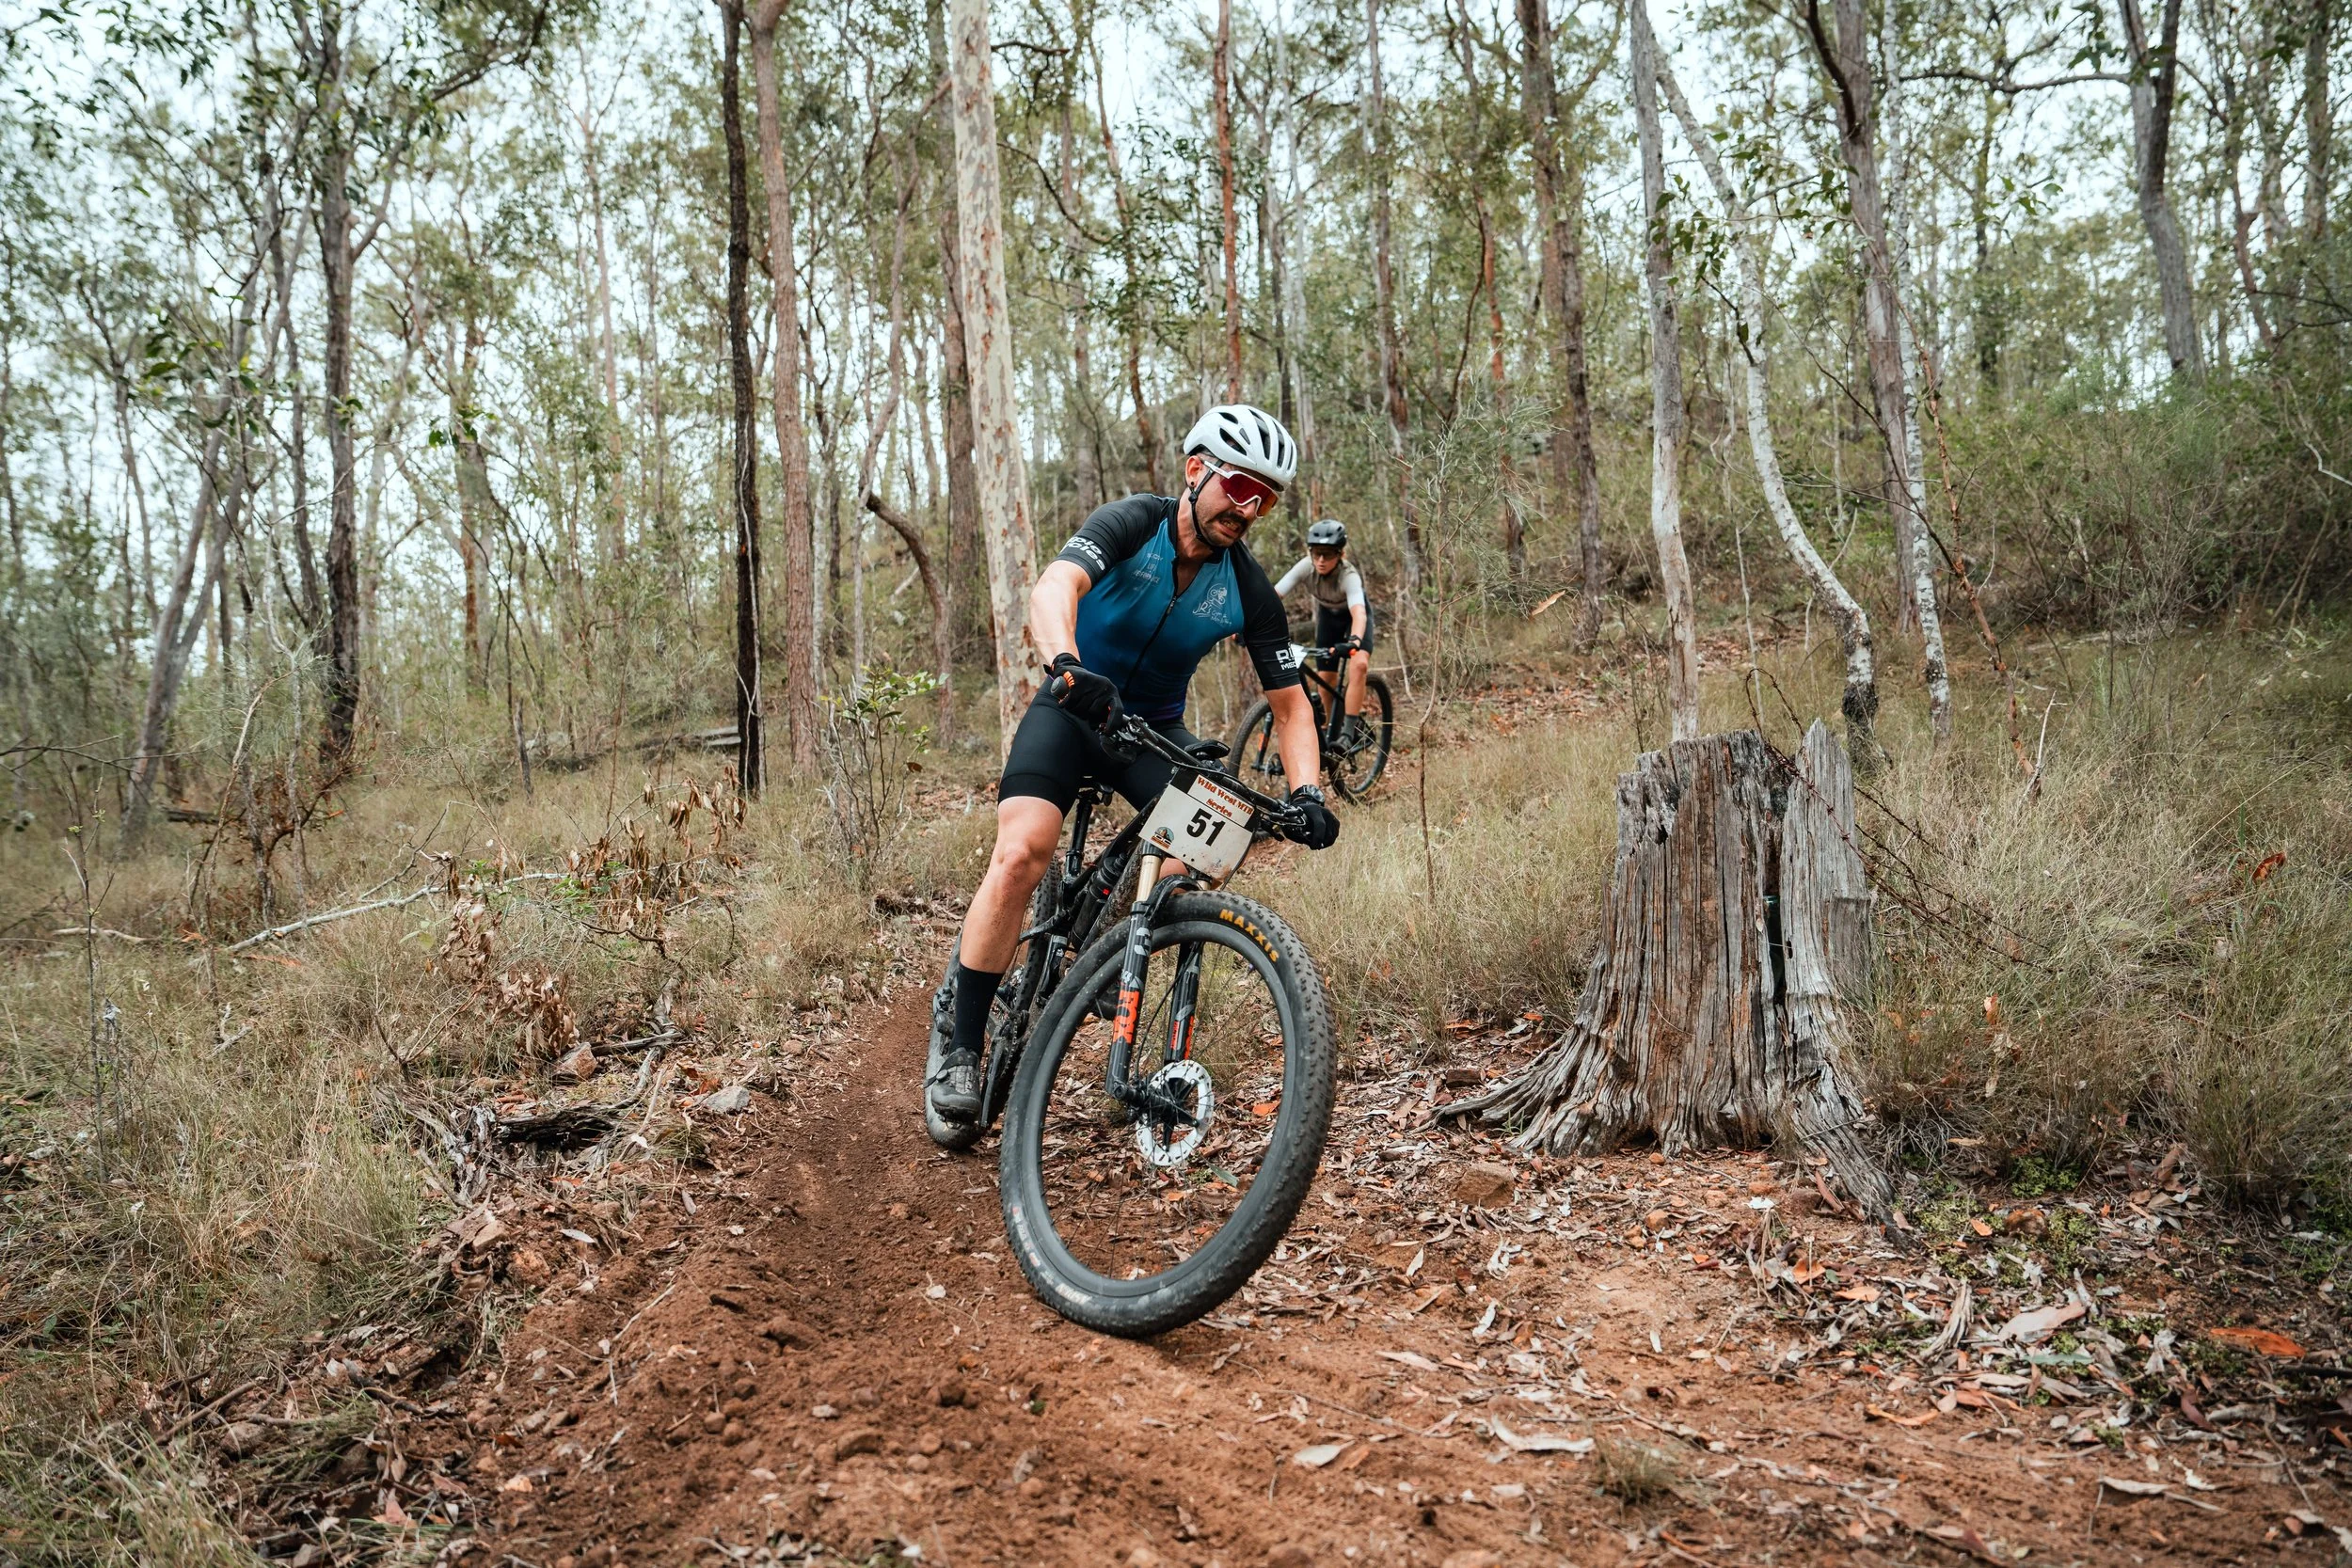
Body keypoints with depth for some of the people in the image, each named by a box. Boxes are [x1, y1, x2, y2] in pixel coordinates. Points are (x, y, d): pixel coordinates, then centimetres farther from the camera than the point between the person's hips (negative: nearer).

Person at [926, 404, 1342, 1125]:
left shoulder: (1248, 591, -10)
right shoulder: (1130, 524, -19)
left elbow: (1289, 701, -4)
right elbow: (1055, 587, -38)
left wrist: (1305, 790, -22)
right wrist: (1067, 665, -59)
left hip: (1155, 727, 3)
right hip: (1072, 707, -3)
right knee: (1023, 852, -25)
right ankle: (960, 1048, -14)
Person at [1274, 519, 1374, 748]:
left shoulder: (1349, 576, -38)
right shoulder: (1306, 567, -29)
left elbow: (1359, 613, -54)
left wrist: (1354, 640, -73)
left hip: (1353, 616, -4)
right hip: (1327, 616, 4)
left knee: (1359, 665, -28)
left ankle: (1350, 731, -23)